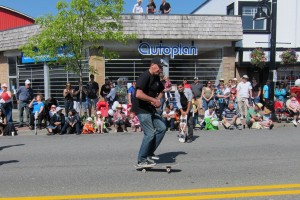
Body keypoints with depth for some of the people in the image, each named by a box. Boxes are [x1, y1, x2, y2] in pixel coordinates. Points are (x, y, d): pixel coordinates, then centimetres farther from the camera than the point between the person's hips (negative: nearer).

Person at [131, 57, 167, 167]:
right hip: (141, 109, -9)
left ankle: (149, 152, 18)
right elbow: (138, 94, -30)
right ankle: (141, 160, 6)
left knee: (162, 128, 6)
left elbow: (161, 91, 24)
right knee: (150, 133, -9)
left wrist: (157, 100, 3)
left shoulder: (157, 77, 10)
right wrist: (154, 100, -22)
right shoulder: (144, 76, -18)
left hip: (151, 109, 9)